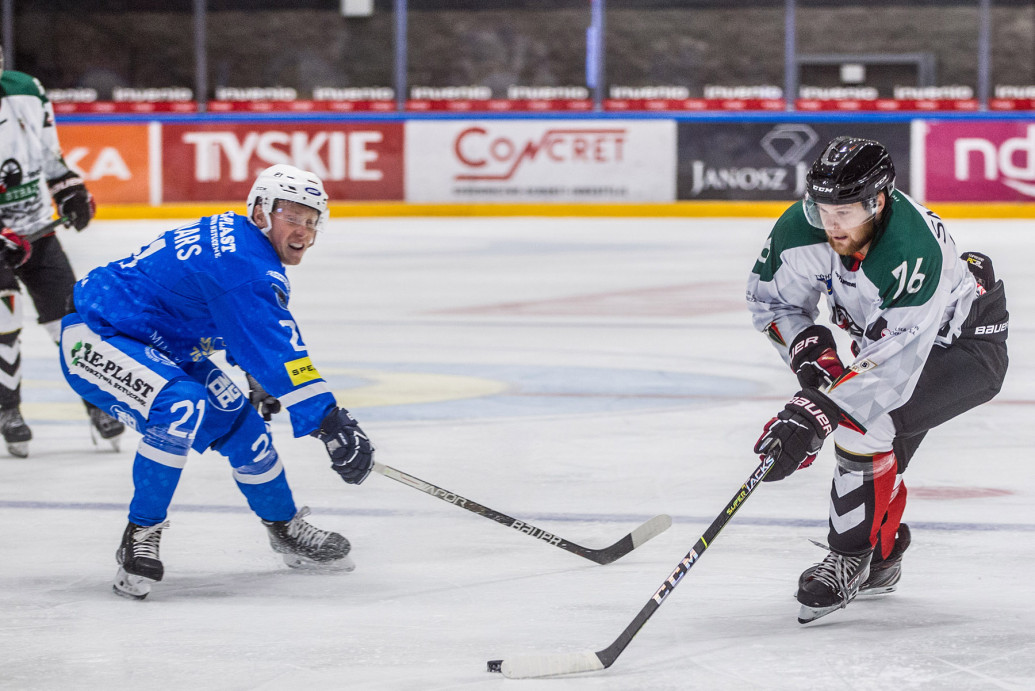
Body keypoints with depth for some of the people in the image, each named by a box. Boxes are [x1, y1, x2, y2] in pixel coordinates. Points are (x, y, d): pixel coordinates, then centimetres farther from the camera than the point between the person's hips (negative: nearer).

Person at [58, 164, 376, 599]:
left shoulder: (241, 240, 6)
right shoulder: (243, 263, -27)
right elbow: (278, 348, -32)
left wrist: (260, 379, 34)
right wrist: (330, 422, -32)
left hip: (156, 346, 10)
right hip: (94, 339, -10)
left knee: (238, 420, 7)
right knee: (181, 408, -33)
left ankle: (285, 528, 28)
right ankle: (140, 538, -21)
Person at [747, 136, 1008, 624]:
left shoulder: (916, 253, -41)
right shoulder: (804, 230, -22)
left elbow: (895, 359, -45)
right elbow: (769, 295, -4)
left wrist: (816, 414, -50)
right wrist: (807, 347, -21)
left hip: (966, 342, -8)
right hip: (884, 332, 8)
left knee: (866, 424, -25)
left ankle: (850, 559, -11)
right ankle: (881, 561, 29)